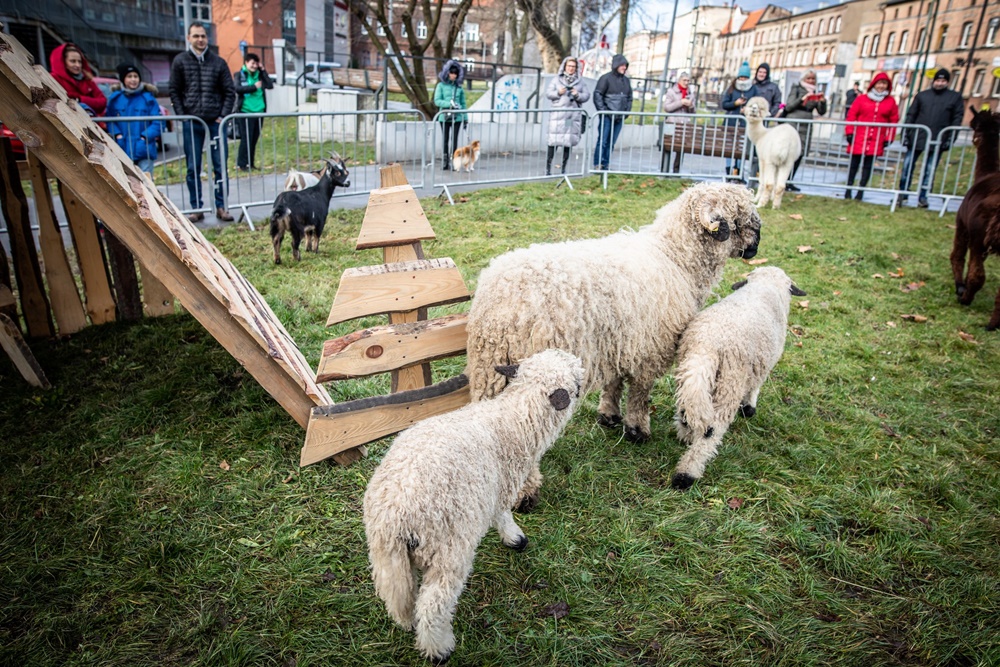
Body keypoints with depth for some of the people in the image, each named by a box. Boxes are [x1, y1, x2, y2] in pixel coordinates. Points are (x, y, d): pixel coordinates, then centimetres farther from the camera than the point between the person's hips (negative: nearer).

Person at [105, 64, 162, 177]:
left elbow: (156, 123, -3)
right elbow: (110, 121, 10)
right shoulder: (115, 98, 8)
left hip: (144, 149, -2)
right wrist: (117, 135, -7)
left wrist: (144, 137, -14)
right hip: (123, 149, 2)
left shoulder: (148, 98, 1)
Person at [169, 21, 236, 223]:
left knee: (220, 166, 1)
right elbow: (174, 91, 7)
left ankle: (221, 206, 9)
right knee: (193, 168, 3)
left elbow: (230, 91, 6)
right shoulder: (180, 61, 6)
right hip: (191, 122, 0)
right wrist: (182, 116, -3)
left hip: (215, 121, 0)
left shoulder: (218, 62, 6)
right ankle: (197, 208, 10)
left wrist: (223, 115, -3)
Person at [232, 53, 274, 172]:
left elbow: (270, 85, 4)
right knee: (246, 139, -7)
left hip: (259, 112, 4)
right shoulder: (239, 75, 4)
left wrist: (263, 70, 3)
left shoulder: (259, 75, 15)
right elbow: (237, 88, -11)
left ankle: (250, 163, 15)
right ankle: (241, 164, -1)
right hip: (245, 112, -4)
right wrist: (254, 87, -11)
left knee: (254, 139, 7)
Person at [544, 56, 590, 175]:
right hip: (558, 113, -2)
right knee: (553, 141, -7)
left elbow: (587, 95, 9)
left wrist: (578, 95, -11)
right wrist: (558, 92, -14)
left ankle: (564, 168, 10)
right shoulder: (556, 79, 8)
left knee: (569, 142, 3)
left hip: (574, 115, 2)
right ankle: (548, 168, -2)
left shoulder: (580, 81, 13)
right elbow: (548, 93, 4)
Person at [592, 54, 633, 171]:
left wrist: (627, 111, 6)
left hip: (619, 117, 5)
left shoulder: (626, 80, 14)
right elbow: (597, 95, -7)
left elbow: (629, 97, 19)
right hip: (607, 116, -5)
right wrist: (603, 111, -13)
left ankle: (605, 165, 12)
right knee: (602, 141, -6)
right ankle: (597, 165, -1)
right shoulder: (606, 78, -4)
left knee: (611, 143, 6)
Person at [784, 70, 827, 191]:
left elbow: (821, 112, 12)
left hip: (807, 126, 5)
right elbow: (788, 107, -5)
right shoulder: (796, 89, 5)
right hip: (793, 124, -5)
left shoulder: (815, 94, 17)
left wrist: (823, 101, -5)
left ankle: (789, 181, 6)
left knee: (799, 155, 2)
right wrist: (802, 99, -14)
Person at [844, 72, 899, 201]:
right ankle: (848, 190, 10)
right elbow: (851, 115, 3)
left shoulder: (891, 101, 8)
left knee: (868, 166, 2)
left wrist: (888, 138, 1)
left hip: (876, 141, 1)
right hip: (859, 138, -1)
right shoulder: (862, 99, 4)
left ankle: (860, 191, 6)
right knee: (854, 164, 3)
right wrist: (849, 133, -4)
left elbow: (893, 121, 7)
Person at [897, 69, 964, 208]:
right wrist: (906, 134, -1)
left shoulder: (955, 97, 8)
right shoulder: (922, 95, 10)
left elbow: (957, 118, 3)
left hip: (937, 140, -1)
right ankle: (903, 194, 10)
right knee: (907, 166, 0)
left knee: (930, 170, 2)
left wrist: (950, 138, -6)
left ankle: (922, 197, 8)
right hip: (917, 138, 1)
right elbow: (911, 115, 8)